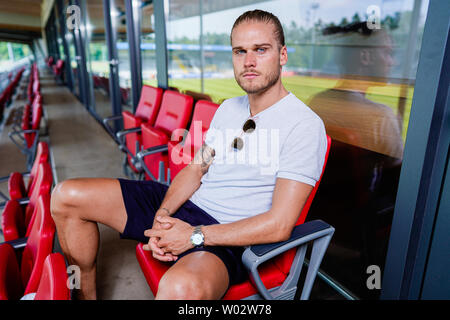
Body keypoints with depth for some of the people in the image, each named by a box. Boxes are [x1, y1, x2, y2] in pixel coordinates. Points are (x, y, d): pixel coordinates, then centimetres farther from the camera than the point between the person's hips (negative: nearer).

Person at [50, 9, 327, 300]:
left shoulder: (304, 125, -13)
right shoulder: (228, 108, 11)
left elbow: (279, 225, -19)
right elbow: (195, 169, 12)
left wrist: (195, 235, -19)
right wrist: (163, 216, -8)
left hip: (227, 236, -6)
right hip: (185, 204, 7)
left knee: (182, 287, -43)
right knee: (68, 196, 2)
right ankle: (87, 294, 20)